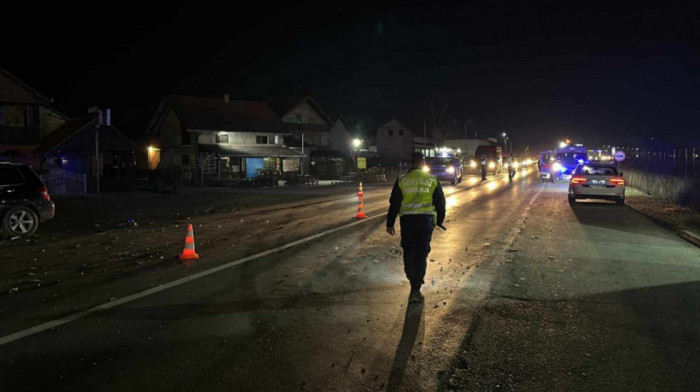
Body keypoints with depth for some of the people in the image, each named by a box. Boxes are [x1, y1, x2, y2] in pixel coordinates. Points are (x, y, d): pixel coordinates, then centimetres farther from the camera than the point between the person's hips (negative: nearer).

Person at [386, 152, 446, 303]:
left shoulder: (401, 180, 1)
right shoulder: (432, 180, 3)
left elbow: (394, 203, 1)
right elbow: (440, 202, 7)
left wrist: (390, 223, 6)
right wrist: (439, 221, 19)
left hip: (407, 220, 0)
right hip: (426, 219, 0)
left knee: (408, 251, 15)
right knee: (421, 254, 3)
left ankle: (413, 281, 24)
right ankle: (415, 289, 1)